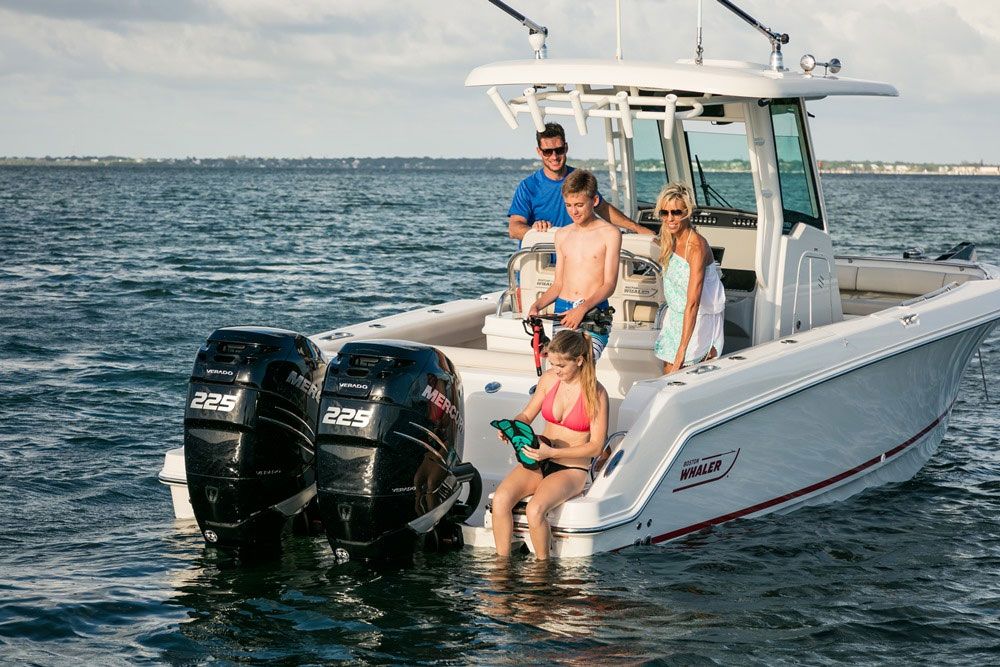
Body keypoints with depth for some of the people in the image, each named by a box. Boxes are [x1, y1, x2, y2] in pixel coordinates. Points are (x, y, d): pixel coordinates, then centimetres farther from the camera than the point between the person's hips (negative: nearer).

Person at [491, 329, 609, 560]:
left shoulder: (595, 394, -12)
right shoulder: (549, 379, 2)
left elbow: (596, 446, -13)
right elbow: (527, 415, 15)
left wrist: (552, 452, -22)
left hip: (572, 469, -5)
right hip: (539, 461, 5)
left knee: (535, 510, -32)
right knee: (500, 499, -24)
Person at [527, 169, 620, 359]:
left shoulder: (610, 234, 1)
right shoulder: (562, 235, 17)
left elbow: (609, 285, -5)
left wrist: (582, 309, -19)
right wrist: (537, 305, 1)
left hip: (594, 310, -4)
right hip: (562, 311, 4)